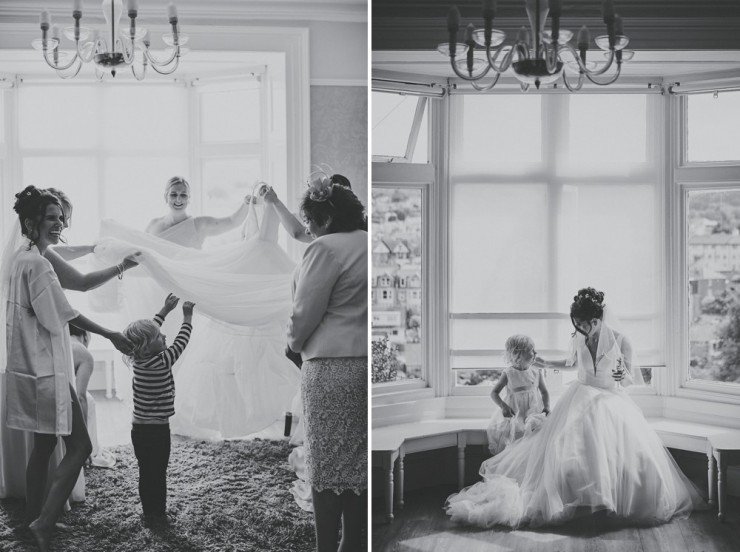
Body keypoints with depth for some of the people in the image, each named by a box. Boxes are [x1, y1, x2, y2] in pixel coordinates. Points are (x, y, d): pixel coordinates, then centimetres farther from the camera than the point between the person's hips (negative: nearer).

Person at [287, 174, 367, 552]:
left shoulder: (326, 248, -13)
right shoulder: (367, 244, 11)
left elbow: (305, 312, -11)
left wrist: (294, 342, 8)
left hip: (332, 365, -7)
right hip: (365, 361, 8)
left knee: (327, 465, 1)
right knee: (358, 463, 12)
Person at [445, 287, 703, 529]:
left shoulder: (620, 341, -10)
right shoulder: (577, 339, 0)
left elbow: (632, 378, -1)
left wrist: (624, 376, -24)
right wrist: (547, 363, 19)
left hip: (612, 400, -1)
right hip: (581, 399, 2)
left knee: (635, 452, -19)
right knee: (565, 448, -17)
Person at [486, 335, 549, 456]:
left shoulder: (536, 372, 5)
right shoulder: (508, 374, -3)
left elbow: (544, 392, 15)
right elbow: (494, 393, 2)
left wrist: (546, 407, -4)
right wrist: (503, 406, -15)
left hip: (534, 410, 2)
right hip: (515, 413, -2)